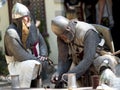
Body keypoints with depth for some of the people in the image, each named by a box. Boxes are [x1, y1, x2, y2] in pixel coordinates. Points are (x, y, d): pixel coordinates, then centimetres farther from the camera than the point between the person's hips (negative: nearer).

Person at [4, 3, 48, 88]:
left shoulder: (31, 25, -2)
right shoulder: (11, 33, -24)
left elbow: (42, 42, 7)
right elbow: (21, 56, -28)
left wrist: (43, 56, -13)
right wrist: (39, 60, -23)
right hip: (17, 64, -8)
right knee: (30, 64, -35)